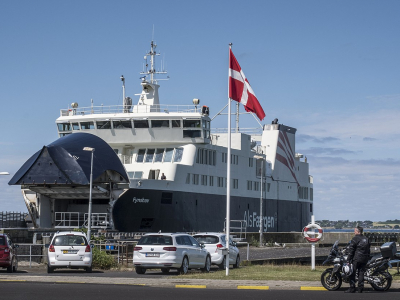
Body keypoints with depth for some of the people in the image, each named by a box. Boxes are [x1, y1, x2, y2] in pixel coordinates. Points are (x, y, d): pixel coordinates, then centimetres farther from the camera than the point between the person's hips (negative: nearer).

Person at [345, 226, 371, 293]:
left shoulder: (355, 238, -8)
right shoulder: (366, 239, 14)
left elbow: (351, 249, -10)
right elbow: (368, 248, 17)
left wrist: (348, 259, -7)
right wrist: (367, 258, 20)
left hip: (357, 258, -7)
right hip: (365, 259, 7)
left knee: (352, 273, -1)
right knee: (361, 273, 8)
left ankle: (352, 288, -4)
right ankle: (360, 288, 5)